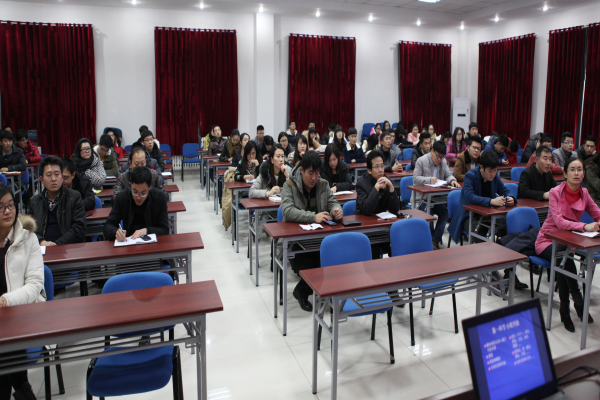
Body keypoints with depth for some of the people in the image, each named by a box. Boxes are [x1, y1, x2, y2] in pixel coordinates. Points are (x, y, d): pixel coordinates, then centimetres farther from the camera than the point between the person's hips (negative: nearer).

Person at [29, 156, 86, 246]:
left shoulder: (74, 197, 7)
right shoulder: (34, 201, 18)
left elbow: (79, 229, -1)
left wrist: (57, 244, -12)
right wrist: (41, 242, -10)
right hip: (42, 249, 2)